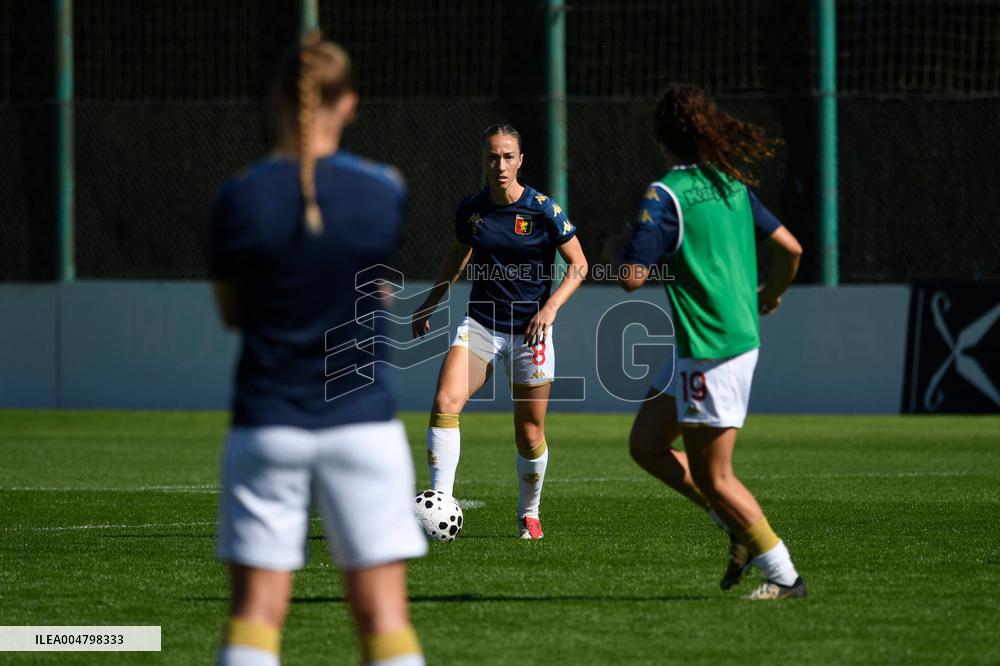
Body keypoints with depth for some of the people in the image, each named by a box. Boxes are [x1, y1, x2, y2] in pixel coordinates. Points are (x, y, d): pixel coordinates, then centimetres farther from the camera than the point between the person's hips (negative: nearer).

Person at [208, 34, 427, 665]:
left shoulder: (241, 199, -7)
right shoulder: (383, 192, -5)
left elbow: (231, 311, 4)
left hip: (267, 422, 0)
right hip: (362, 420, 0)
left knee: (256, 609, 4)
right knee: (383, 610, 2)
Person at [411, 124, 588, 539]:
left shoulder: (543, 209, -9)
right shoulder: (470, 210, 1)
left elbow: (578, 264, -2)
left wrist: (551, 307, -16)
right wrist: (430, 304, 21)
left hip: (529, 332, -2)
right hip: (480, 324, 2)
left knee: (529, 434, 4)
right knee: (444, 403, -21)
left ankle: (529, 514, 28)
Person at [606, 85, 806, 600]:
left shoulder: (666, 195, -15)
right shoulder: (732, 185, 8)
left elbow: (632, 276, -19)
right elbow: (790, 248, 11)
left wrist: (616, 248, 4)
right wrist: (769, 297, 30)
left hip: (711, 352, -9)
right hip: (739, 336, 9)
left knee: (712, 478, 1)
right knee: (646, 445, 16)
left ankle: (784, 575, 5)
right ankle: (741, 530, 17)